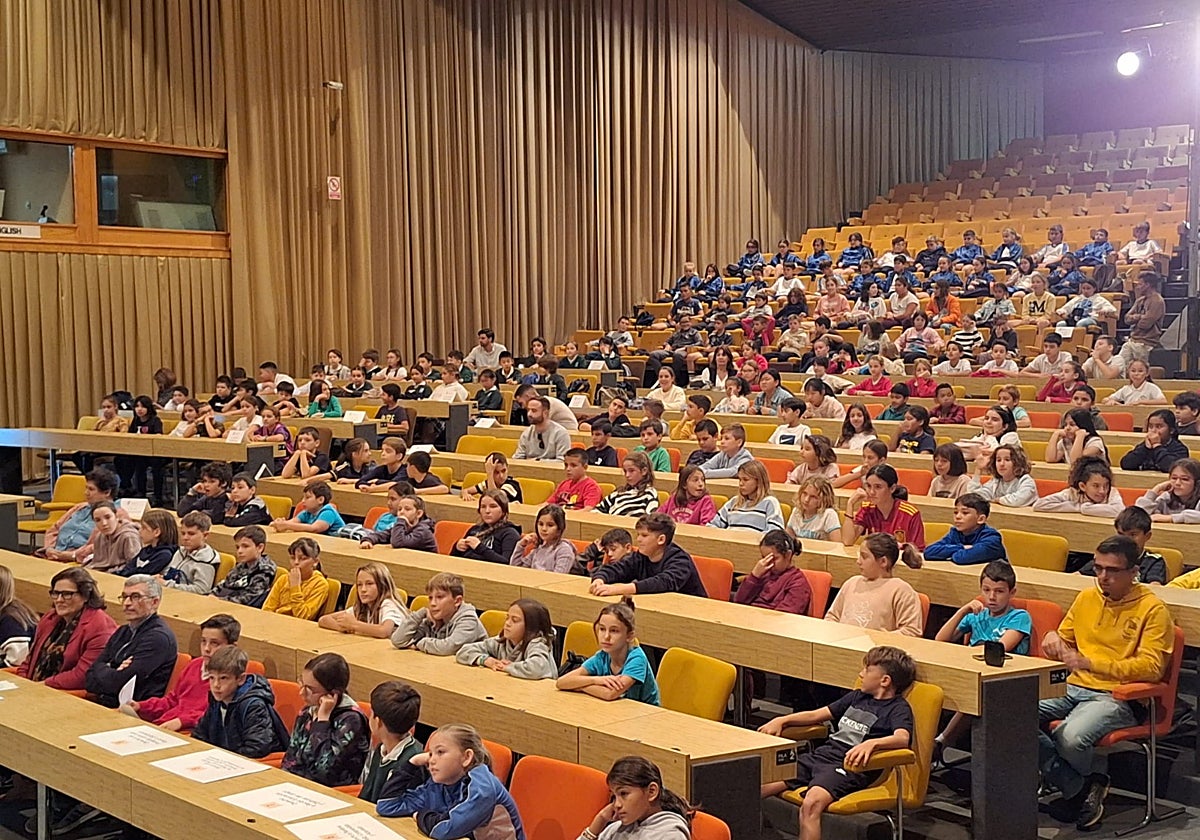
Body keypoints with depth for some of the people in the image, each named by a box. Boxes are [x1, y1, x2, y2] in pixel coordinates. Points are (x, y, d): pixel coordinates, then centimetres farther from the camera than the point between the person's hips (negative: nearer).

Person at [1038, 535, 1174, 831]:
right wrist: (1053, 638, 1)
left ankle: (1090, 782, 3)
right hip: (1073, 688, 6)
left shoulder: (1152, 609, -3)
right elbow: (1064, 644, 29)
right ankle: (1078, 788, -7)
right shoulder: (1086, 597, 14)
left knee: (1070, 737, -36)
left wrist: (1089, 663, -22)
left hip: (1116, 697, -6)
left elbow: (1151, 667, -13)